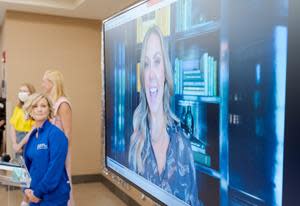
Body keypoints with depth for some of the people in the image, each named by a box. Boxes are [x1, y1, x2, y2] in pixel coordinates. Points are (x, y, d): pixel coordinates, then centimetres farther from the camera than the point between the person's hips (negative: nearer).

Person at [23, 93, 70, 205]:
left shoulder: (56, 134, -16)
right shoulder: (32, 135, 5)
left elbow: (55, 168, -20)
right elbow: (27, 164, 12)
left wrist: (38, 192, -15)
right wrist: (26, 188, -1)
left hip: (54, 196, -6)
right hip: (35, 194, 7)